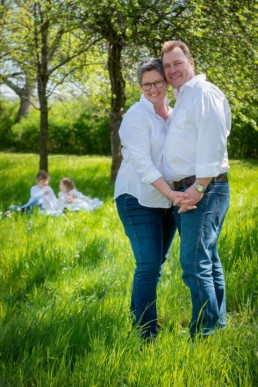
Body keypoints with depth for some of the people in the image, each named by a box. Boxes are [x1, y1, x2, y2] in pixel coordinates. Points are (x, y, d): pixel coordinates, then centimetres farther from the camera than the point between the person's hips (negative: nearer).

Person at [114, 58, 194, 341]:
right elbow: (143, 165, -18)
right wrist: (171, 193, -28)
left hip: (167, 200, 7)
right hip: (139, 200, -7)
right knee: (148, 265, -11)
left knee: (156, 263, 12)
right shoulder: (136, 117, -11)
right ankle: (147, 333, -6)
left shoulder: (174, 114, 10)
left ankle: (138, 315, 27)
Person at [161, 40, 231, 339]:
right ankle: (218, 326, 22)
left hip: (204, 192, -10)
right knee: (207, 261, 14)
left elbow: (213, 141, -20)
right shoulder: (182, 99, 22)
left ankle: (203, 335, -10)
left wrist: (200, 186, -22)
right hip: (183, 192, 10)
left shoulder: (204, 93, -9)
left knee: (195, 264, -13)